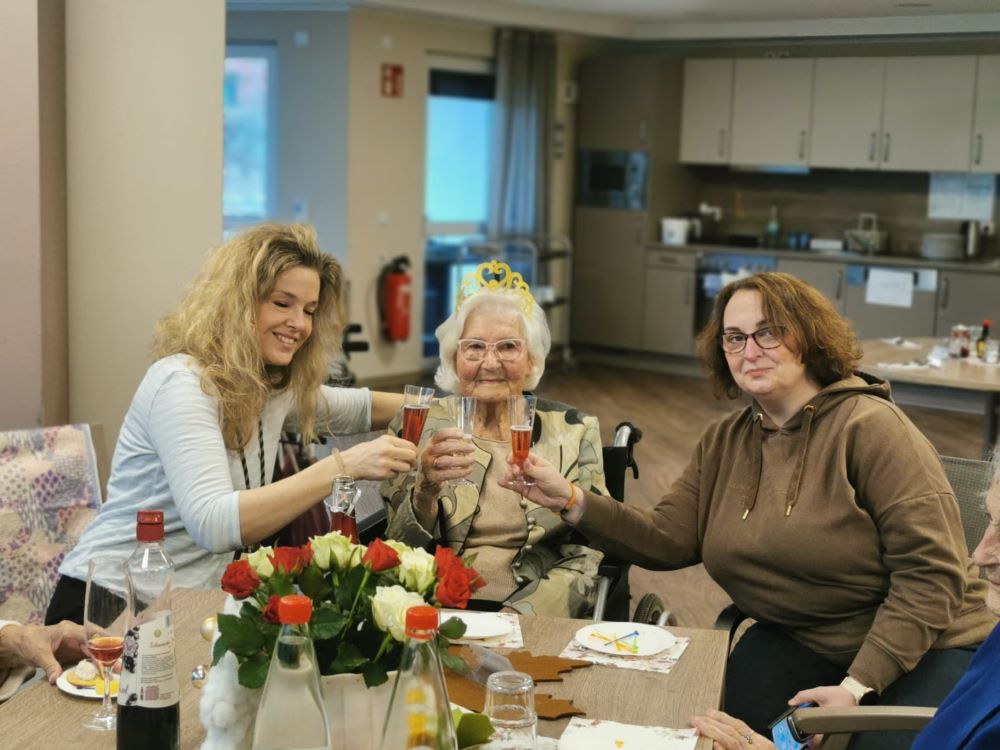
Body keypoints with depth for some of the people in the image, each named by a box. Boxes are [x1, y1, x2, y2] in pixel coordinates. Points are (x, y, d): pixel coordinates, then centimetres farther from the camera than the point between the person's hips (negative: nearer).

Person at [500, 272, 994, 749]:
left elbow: (932, 572, -19)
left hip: (919, 647, -4)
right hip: (798, 640, 4)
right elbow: (667, 540, -1)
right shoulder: (724, 443, 7)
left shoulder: (867, 426, -15)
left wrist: (858, 686, -23)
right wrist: (570, 502, -14)